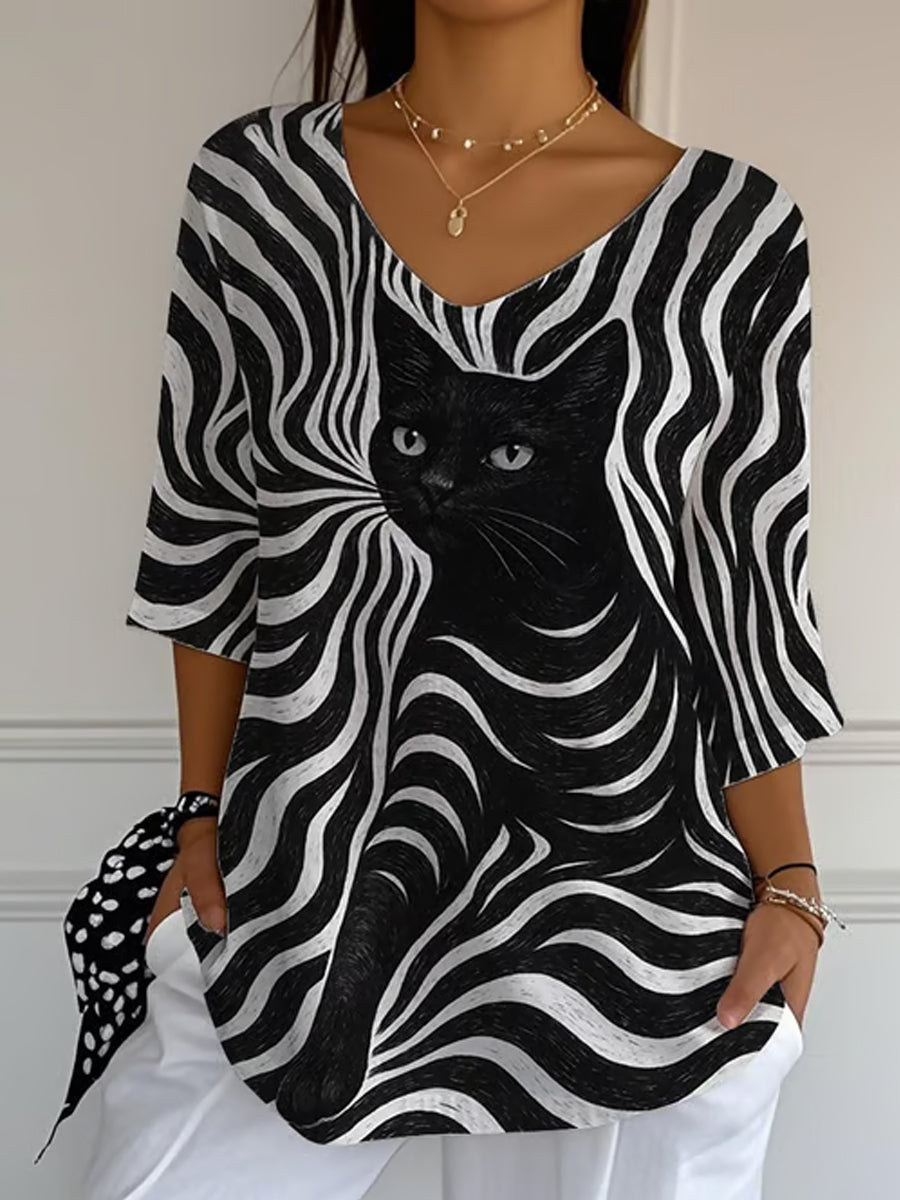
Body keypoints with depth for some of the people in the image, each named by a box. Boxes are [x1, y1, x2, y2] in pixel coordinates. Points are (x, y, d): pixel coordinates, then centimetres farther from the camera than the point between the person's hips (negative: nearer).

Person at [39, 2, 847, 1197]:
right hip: (294, 885, 2)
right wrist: (205, 813, 7)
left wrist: (789, 882, -4)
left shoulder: (732, 228, -4)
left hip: (618, 887, 0)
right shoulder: (255, 183, 0)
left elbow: (748, 591, 1)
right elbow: (208, 531, 6)